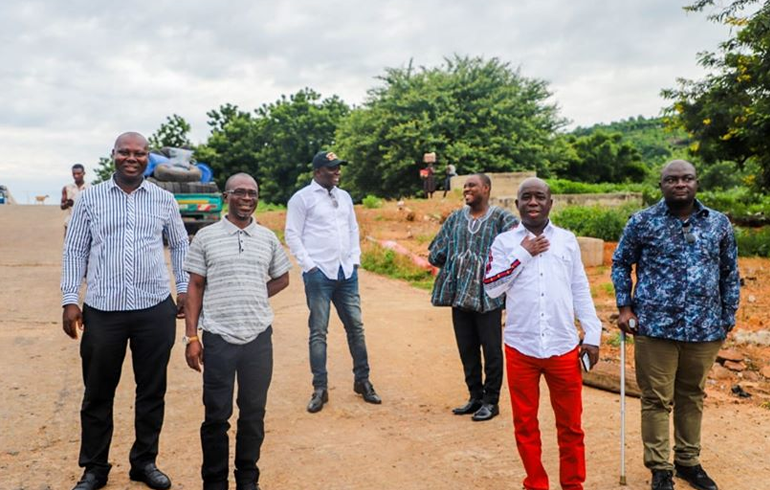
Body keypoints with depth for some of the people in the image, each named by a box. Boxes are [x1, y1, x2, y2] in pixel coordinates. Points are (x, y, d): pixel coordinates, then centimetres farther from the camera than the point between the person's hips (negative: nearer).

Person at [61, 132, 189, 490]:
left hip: (155, 309, 1)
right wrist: (70, 299, -1)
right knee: (97, 393, 10)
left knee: (152, 390, 10)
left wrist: (184, 288, 7)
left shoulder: (164, 200, 6)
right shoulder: (90, 198, 3)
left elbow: (180, 246, 14)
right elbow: (75, 251, 5)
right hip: (102, 310, -1)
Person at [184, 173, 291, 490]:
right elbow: (195, 287, 1)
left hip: (259, 337, 2)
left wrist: (253, 298, 4)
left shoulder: (268, 238, 7)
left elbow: (282, 279, 19)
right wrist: (191, 337, -3)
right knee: (216, 415, 7)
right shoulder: (206, 237, 1)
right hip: (218, 338, -2)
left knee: (254, 413, 11)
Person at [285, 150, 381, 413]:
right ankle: (320, 389, 8)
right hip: (319, 273, -5)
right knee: (319, 330, 0)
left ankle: (362, 381, 20)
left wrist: (355, 260, 9)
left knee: (355, 326, 8)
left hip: (347, 273, 5)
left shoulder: (344, 197, 15)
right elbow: (292, 234, -5)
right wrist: (309, 265, -12)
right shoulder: (302, 198, -3)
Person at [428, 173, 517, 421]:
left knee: (491, 350, 3)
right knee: (467, 349, 13)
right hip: (459, 295, 5)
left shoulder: (502, 219, -5)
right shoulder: (455, 219, 11)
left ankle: (491, 401, 16)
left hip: (488, 296, -5)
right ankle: (475, 398, 27)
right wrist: (456, 267, 7)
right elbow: (435, 253, 15)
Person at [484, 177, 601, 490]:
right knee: (525, 423, 10)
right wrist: (523, 254, -11)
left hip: (563, 347, 1)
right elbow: (491, 287, -8)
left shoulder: (567, 240, 6)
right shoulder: (504, 241, 2)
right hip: (520, 348, -1)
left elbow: (580, 291, 8)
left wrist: (592, 335, 3)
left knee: (570, 424, 10)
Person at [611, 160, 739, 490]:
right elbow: (621, 264, 5)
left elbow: (729, 273, 13)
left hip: (704, 328, 3)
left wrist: (729, 317, 11)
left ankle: (688, 461, 33)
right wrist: (625, 307, -2)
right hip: (656, 326, -3)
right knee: (657, 400, 4)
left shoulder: (719, 223, 7)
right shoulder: (642, 222, -2)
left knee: (693, 397, 16)